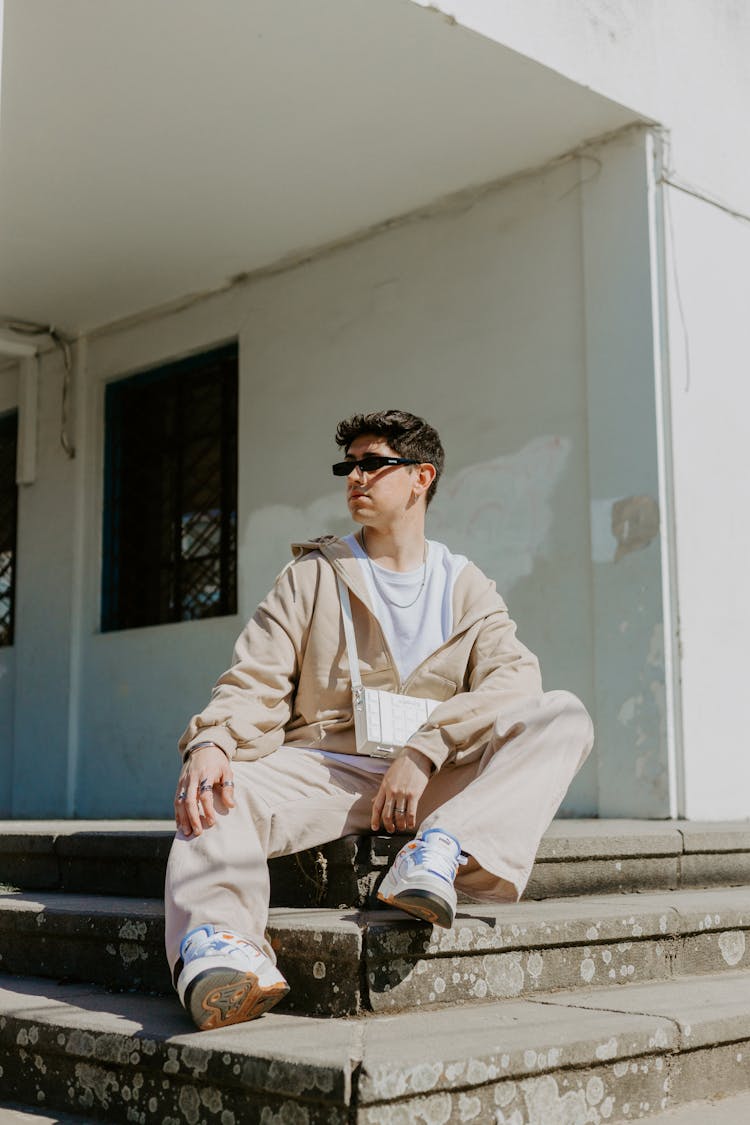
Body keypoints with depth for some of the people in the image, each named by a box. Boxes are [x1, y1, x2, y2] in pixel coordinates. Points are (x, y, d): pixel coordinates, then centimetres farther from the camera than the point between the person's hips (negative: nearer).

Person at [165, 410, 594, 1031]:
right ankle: (218, 945, -54)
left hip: (438, 782, 0)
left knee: (565, 715, -21)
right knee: (216, 790, -29)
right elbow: (256, 683, 3)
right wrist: (211, 742, -22)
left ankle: (447, 847, -39)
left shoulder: (466, 587, 15)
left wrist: (423, 752, -20)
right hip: (325, 767, 0)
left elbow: (514, 678, -4)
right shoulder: (313, 575, 15)